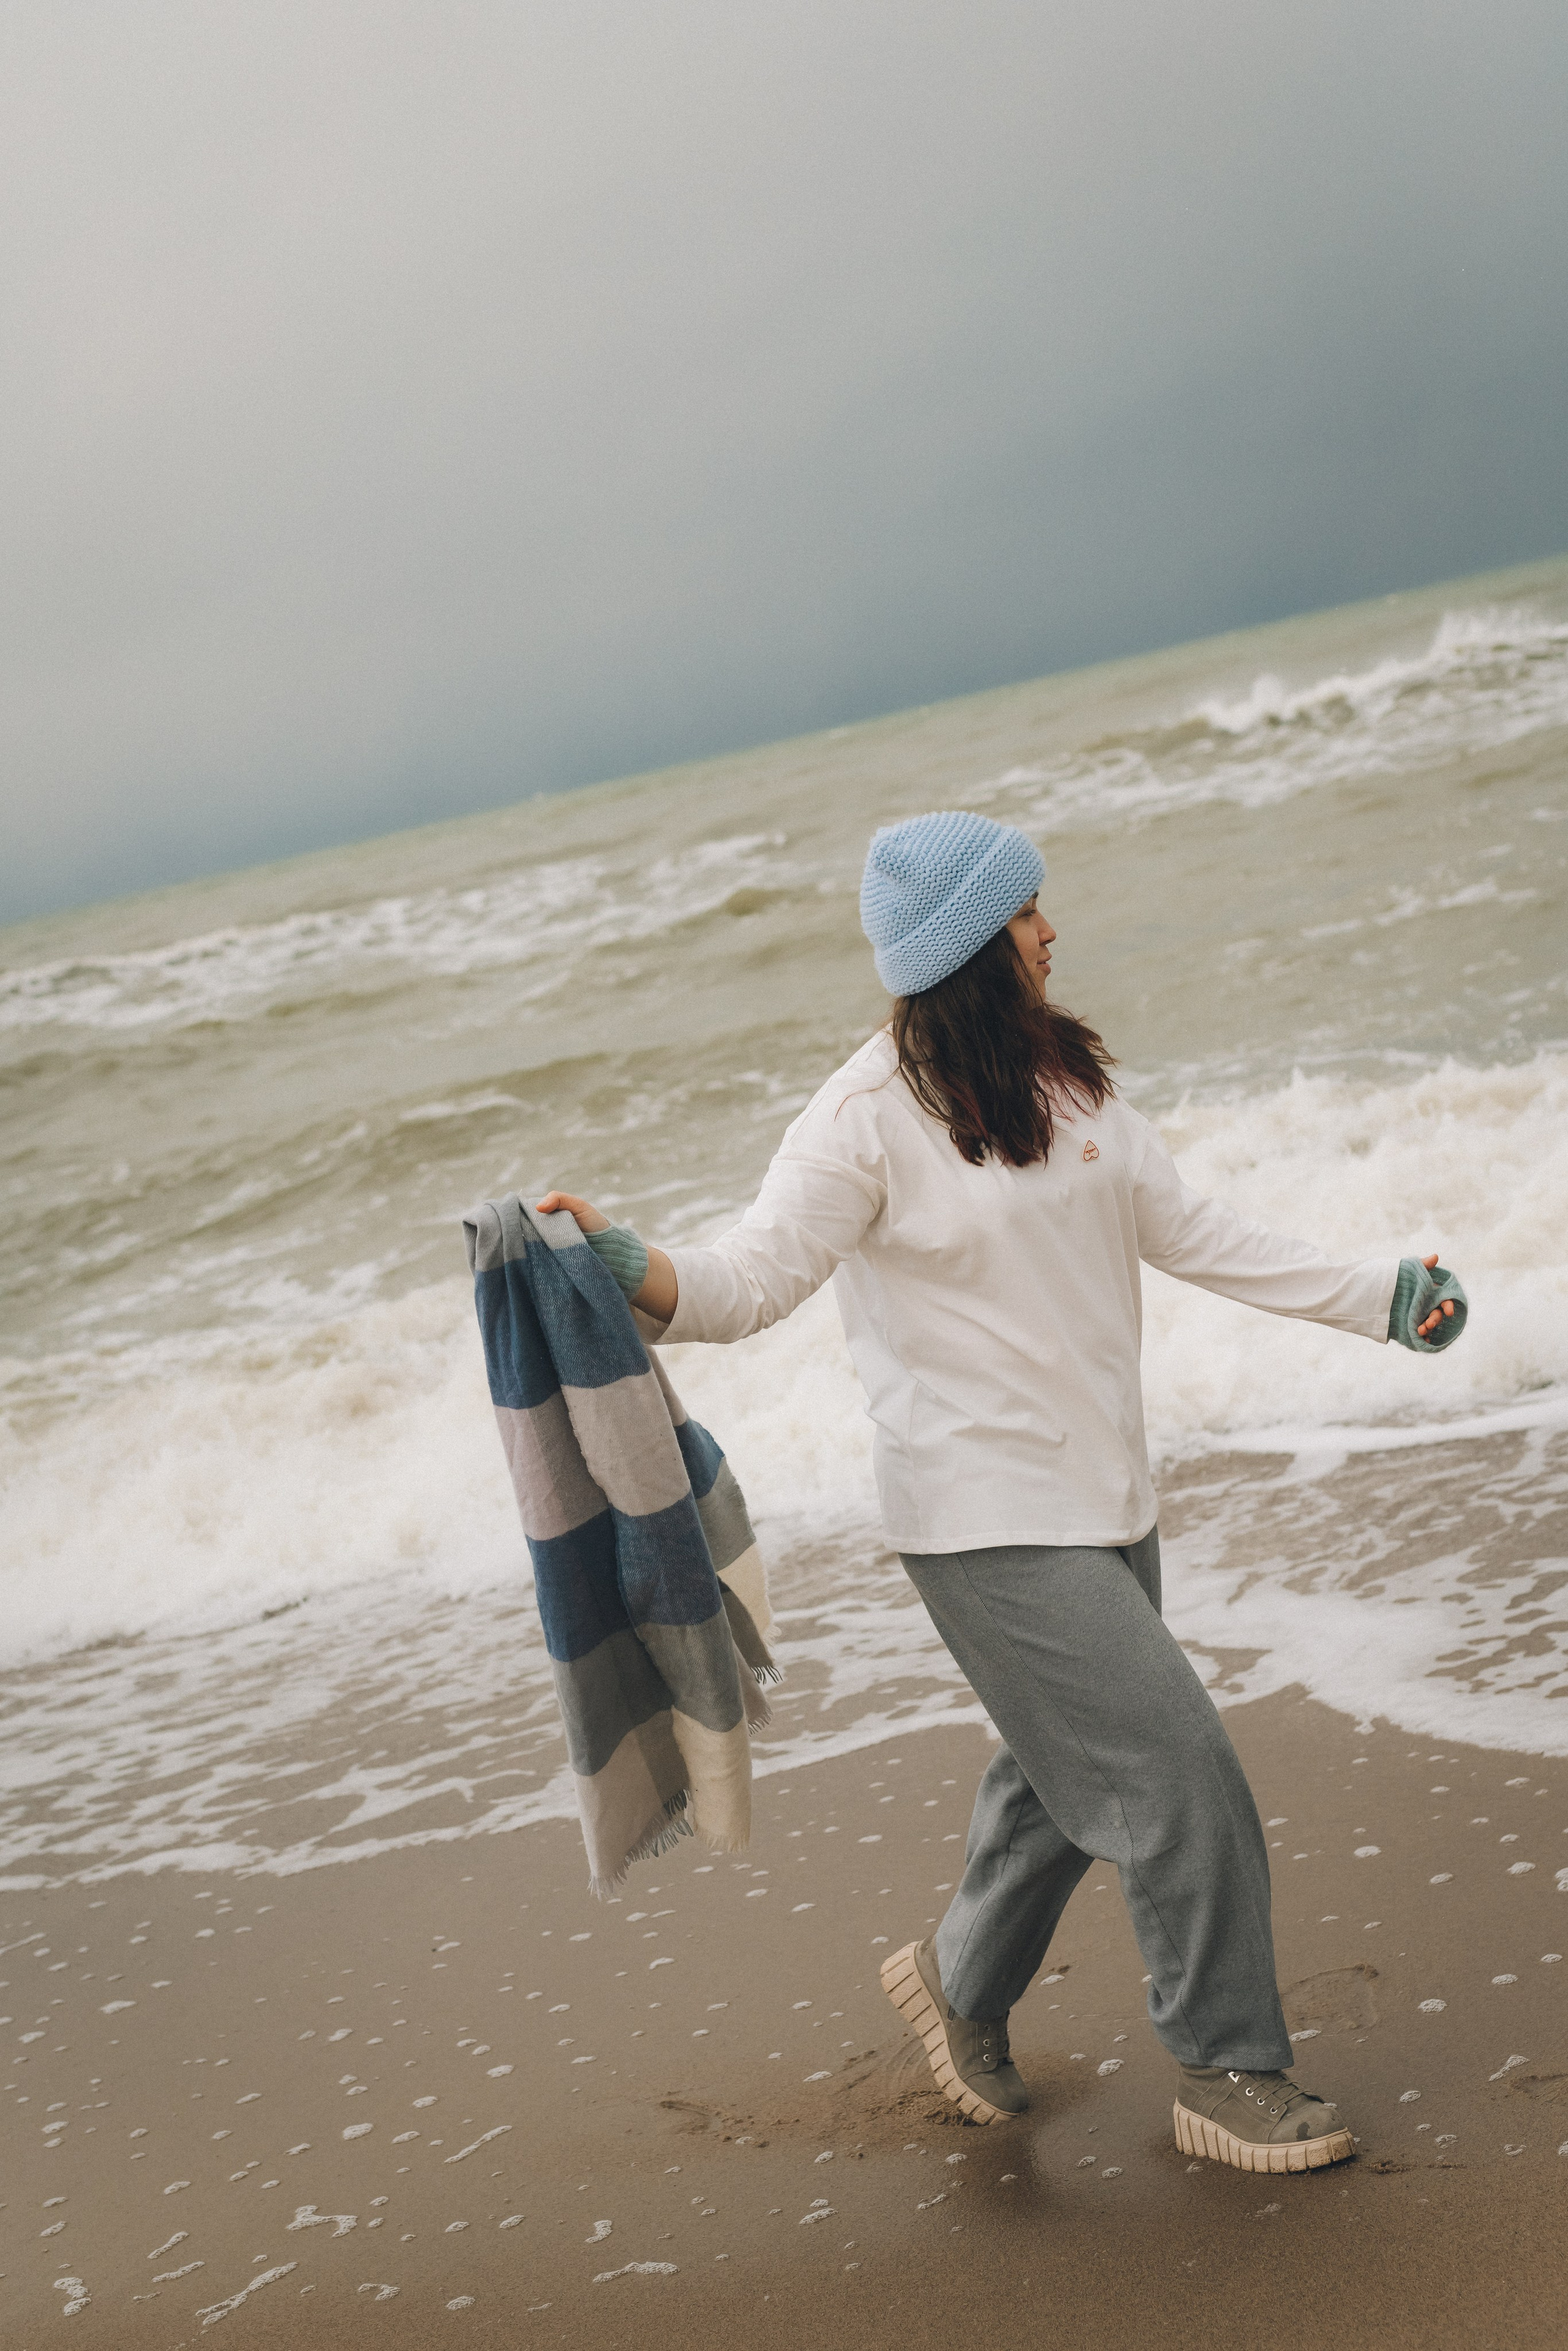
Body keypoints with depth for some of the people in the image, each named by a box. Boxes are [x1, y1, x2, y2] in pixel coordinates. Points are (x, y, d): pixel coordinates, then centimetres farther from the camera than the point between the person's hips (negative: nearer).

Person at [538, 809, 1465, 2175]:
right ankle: (1228, 2073, 10)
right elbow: (752, 1282, -17)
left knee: (1065, 1774, 20)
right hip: (988, 1517, -8)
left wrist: (1374, 1297, 9)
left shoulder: (1066, 1077, 6)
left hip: (1104, 1496, 8)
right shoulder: (869, 1121, -16)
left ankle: (964, 1987, 45)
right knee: (1177, 1774, -8)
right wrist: (626, 1267, -37)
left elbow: (1185, 1232, 11)